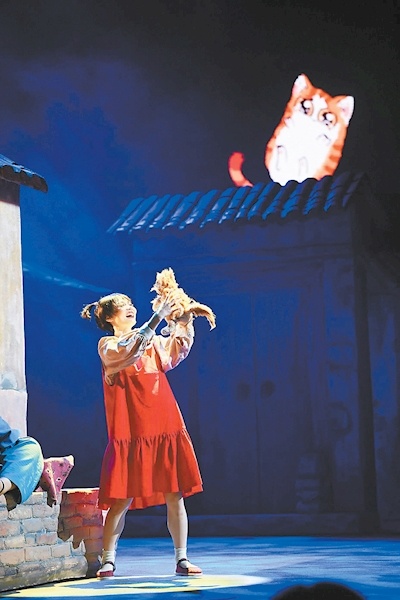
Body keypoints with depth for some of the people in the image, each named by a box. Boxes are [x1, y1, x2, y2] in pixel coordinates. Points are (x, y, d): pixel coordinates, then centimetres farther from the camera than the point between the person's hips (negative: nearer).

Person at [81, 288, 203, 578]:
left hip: (166, 429, 4)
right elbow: (129, 350, -19)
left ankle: (182, 559, 6)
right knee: (122, 499, -4)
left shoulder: (153, 342, 18)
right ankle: (108, 559, 5)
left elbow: (176, 350, 3)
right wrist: (158, 318, -24)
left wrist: (184, 322, -11)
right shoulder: (108, 346, 1)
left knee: (175, 495, 1)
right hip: (131, 433, -4)